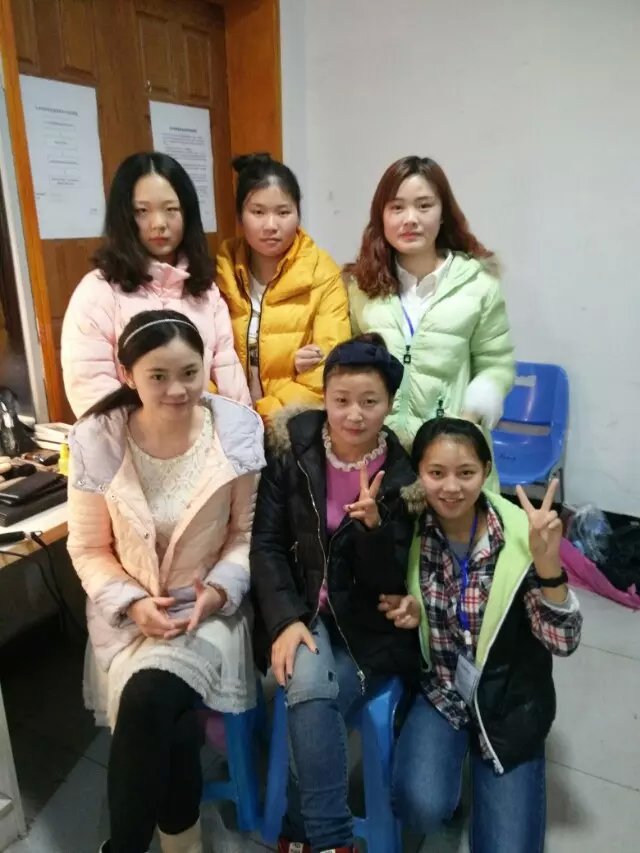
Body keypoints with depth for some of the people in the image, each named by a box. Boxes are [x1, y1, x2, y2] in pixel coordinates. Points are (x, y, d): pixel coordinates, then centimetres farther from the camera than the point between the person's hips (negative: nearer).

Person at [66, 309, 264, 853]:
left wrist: (217, 590, -16)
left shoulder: (238, 429, -11)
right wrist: (132, 603, -13)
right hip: (128, 609, 1)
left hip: (210, 604, -1)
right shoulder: (97, 439, -9)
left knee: (148, 698, -25)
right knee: (163, 715, -22)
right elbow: (89, 548, 0)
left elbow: (247, 532, -1)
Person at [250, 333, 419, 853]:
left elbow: (390, 583, -10)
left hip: (369, 625, -1)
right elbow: (266, 543, -6)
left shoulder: (404, 470, -11)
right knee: (309, 684, -27)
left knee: (310, 700, -23)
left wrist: (373, 522, -29)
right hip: (301, 608, 1)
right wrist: (285, 620, -19)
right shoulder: (293, 446, -8)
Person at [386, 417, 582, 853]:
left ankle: (484, 772, 24)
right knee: (422, 807, -20)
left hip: (508, 698, -1)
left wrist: (548, 562, -35)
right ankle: (455, 752, 11)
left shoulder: (520, 535, -20)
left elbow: (563, 641, -20)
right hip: (439, 688, 1)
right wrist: (407, 611, -19)